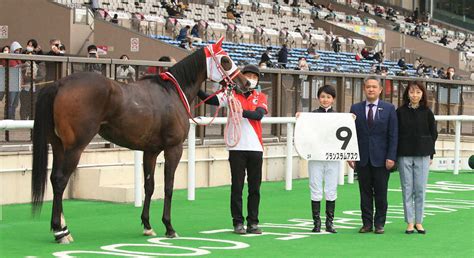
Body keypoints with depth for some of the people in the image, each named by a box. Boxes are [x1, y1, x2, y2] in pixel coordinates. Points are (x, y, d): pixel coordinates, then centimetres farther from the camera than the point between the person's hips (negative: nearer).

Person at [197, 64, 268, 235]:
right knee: (237, 187, 1)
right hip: (237, 147, -2)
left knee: (255, 187, 6)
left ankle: (253, 222, 13)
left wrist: (241, 111, -26)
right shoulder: (231, 94, 4)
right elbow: (210, 100, -9)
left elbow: (258, 114, -11)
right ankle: (238, 222, 7)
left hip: (255, 148, 2)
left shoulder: (260, 97, 8)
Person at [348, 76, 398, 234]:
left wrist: (391, 157, -8)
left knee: (381, 193, 3)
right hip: (362, 158, 1)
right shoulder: (356, 109, 7)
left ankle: (379, 223, 12)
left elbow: (393, 135, -1)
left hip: (381, 159, -1)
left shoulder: (389, 109, 2)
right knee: (365, 193, 5)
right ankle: (367, 223, 12)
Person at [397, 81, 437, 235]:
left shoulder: (427, 112, 4)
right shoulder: (400, 112, 2)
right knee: (407, 189, 2)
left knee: (420, 189, 1)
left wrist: (430, 154, 3)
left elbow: (433, 134, 8)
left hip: (422, 155, 0)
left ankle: (419, 221, 11)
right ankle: (410, 222, 9)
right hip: (404, 155, 0)